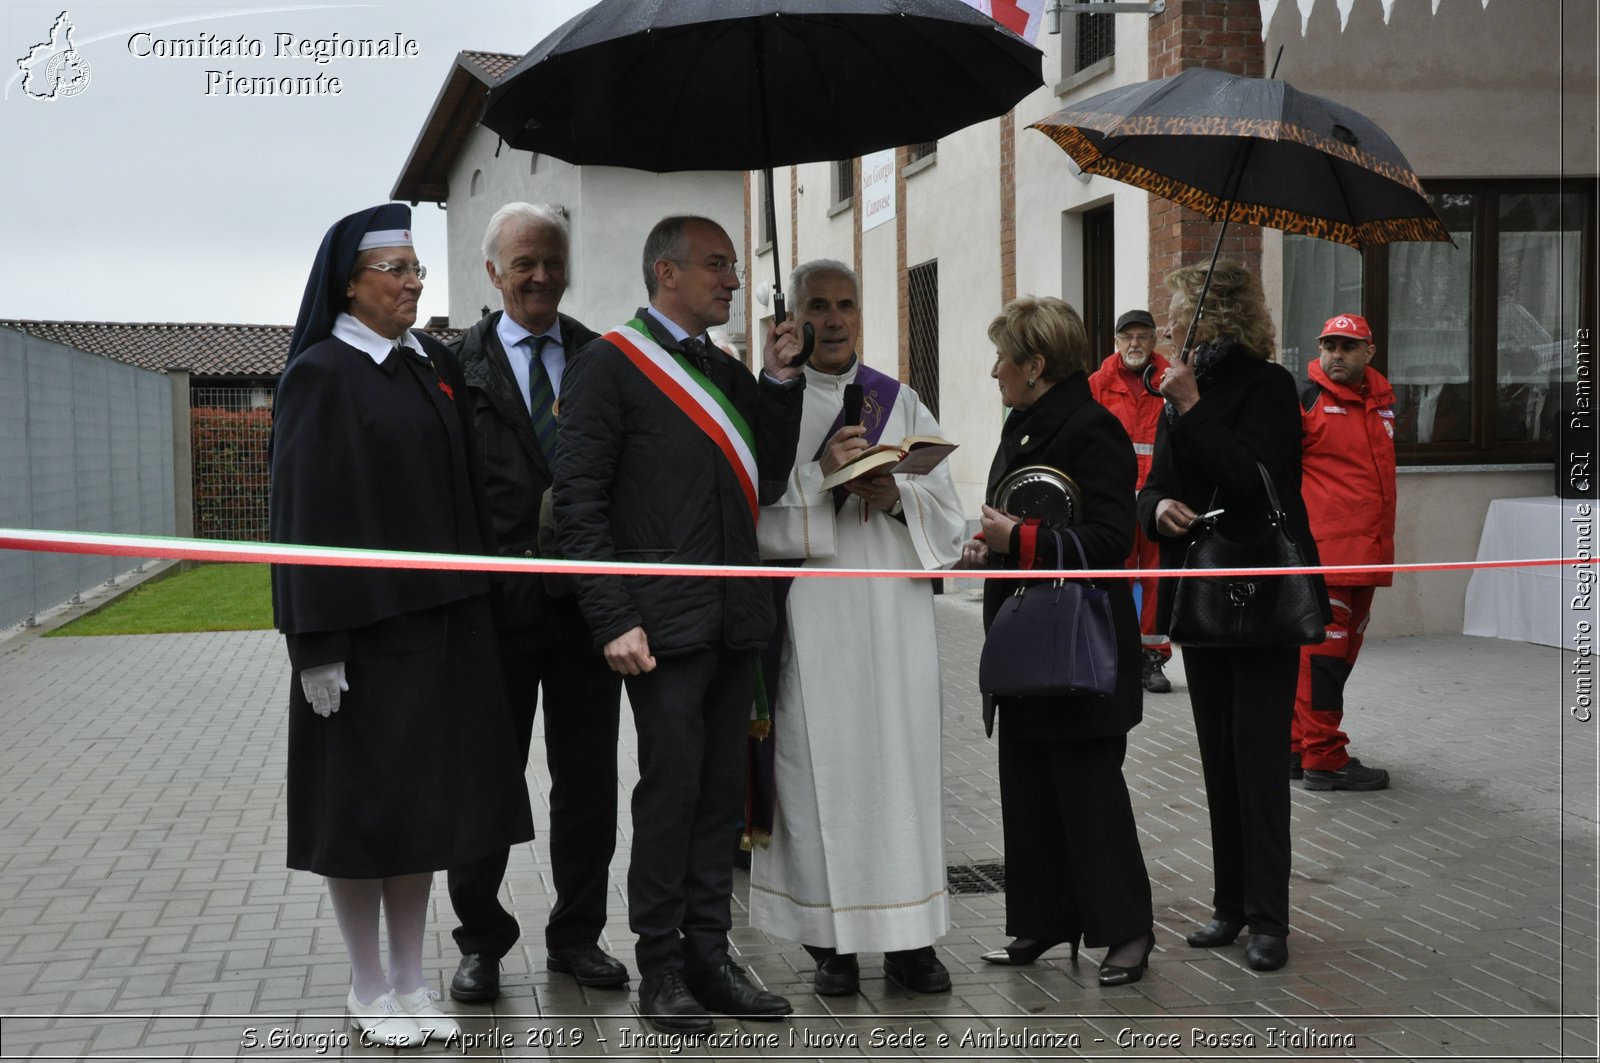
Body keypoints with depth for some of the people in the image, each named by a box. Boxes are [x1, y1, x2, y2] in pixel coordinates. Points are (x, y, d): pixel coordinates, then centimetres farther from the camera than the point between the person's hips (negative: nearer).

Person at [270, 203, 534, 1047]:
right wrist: (316, 645, -16)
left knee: (425, 791, 10)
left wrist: (470, 607, 11)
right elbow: (304, 513, -12)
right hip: (364, 621, -6)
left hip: (442, 616, 6)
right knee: (363, 797, 3)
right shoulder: (320, 375, -8)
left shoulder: (434, 365, 10)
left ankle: (409, 978, 21)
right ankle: (369, 988, 17)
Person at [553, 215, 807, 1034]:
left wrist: (780, 383, 4)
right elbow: (578, 500, -10)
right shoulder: (608, 366, -5)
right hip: (666, 622, -7)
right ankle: (661, 970, 11)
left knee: (721, 796, 11)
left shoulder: (726, 372, 17)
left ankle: (710, 958, 20)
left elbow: (767, 483, 14)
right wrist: (614, 621, -16)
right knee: (670, 794, -1)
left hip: (736, 620, 7)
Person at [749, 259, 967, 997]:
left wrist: (898, 494, -11)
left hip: (894, 612, 3)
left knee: (903, 762, 2)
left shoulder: (901, 403, 13)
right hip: (811, 620, -2)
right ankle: (832, 943, 7)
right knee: (821, 766, -2)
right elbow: (751, 513, -6)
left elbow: (949, 513, 9)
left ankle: (910, 939, 10)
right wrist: (821, 475, -18)